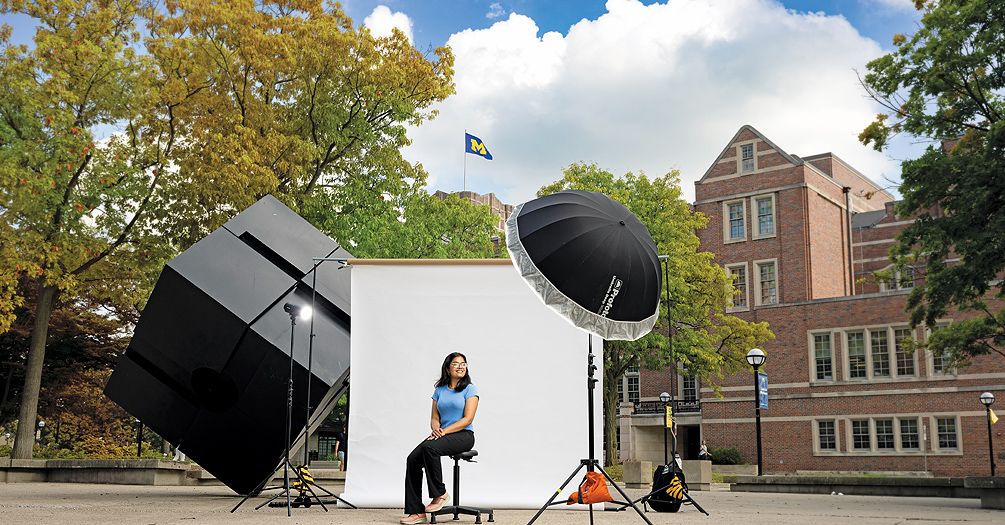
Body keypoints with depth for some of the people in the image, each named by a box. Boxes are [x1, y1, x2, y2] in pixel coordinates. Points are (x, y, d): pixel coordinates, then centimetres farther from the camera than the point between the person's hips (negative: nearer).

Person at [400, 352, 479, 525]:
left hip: (463, 435, -5)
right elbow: (434, 417, 13)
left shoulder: (469, 389, 0)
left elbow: (468, 419, -10)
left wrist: (444, 431, -19)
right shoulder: (439, 391, 15)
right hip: (443, 434, 5)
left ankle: (440, 494, -17)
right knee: (413, 459, -19)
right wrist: (435, 429, -11)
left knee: (429, 447, -33)